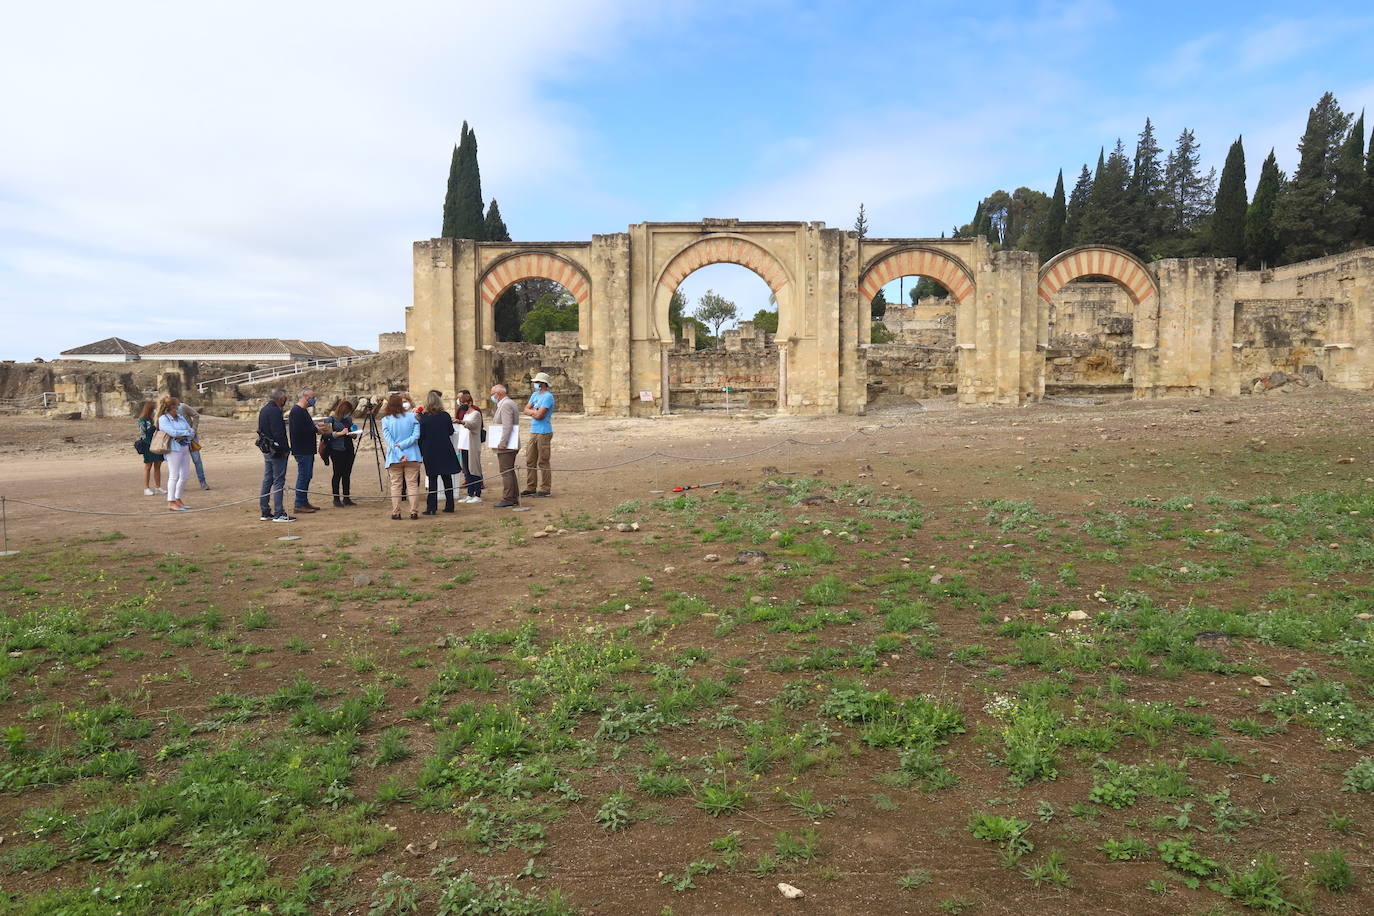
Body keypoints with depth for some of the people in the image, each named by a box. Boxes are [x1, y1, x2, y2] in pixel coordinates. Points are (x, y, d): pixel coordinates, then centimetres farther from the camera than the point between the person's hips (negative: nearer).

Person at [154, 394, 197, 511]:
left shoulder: (180, 417, 16)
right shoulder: (163, 419, -4)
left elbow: (192, 433, 10)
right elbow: (173, 432, -17)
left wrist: (183, 437, -10)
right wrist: (187, 432, -4)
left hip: (185, 448, 7)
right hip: (173, 449, -7)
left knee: (185, 475, 8)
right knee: (174, 476, -8)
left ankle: (178, 499, 20)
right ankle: (171, 502, -3)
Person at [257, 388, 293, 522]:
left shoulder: (263, 410, 15)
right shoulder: (275, 411, -16)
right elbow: (278, 433, -22)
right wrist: (285, 449, -16)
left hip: (266, 450, 10)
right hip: (276, 451, -10)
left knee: (267, 480, 13)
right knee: (278, 481, -7)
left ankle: (265, 512, 18)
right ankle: (278, 514, -6)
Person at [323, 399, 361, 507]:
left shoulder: (348, 418, 14)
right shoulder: (330, 419, -4)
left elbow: (353, 432, 23)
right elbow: (327, 434, -12)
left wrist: (354, 434, 1)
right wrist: (340, 433, -19)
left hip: (349, 449, 6)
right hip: (337, 450, -6)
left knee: (347, 474, 6)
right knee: (337, 474, -2)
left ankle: (346, 498, 12)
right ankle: (336, 499, 6)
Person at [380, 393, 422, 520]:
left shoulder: (385, 420, 0)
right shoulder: (412, 416, 0)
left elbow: (389, 440, -7)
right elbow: (416, 435, -9)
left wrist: (399, 453, -10)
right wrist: (402, 445, -9)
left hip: (394, 457, 0)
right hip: (412, 456, 0)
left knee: (395, 485, 5)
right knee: (412, 484, 3)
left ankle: (396, 512, 4)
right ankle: (414, 512, 1)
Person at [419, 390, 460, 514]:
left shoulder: (423, 417, -8)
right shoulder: (445, 415, -2)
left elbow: (420, 435, -7)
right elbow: (451, 432, 5)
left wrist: (421, 451, 3)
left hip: (430, 451, -2)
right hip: (445, 451, 2)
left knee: (432, 479, 4)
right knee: (447, 478, 9)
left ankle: (431, 507, 1)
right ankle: (449, 505, 12)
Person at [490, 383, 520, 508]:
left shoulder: (505, 405, -16)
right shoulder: (510, 403, 17)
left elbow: (507, 426, -25)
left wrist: (502, 443, -26)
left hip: (505, 446, -11)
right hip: (511, 445, 11)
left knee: (506, 473, -7)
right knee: (510, 472, 15)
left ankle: (507, 500, -5)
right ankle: (514, 498, 21)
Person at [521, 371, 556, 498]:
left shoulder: (548, 396, -12)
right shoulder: (535, 395, 16)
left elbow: (539, 415, -19)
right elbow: (526, 410, 11)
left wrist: (532, 412, 0)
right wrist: (535, 412, -7)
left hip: (544, 433, -9)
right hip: (533, 432, 9)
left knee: (543, 462, -4)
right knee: (530, 461, 10)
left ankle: (545, 489, 2)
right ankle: (531, 488, 17)